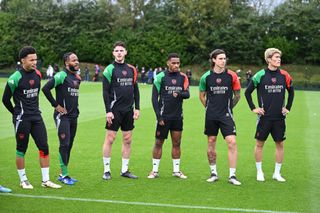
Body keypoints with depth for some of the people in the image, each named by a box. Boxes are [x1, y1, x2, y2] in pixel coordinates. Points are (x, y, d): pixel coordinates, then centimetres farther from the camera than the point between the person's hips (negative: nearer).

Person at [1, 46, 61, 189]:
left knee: (44, 147, 2)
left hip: (36, 117, 6)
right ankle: (23, 180, 18)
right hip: (22, 119, -6)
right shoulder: (15, 78, -14)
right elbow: (5, 99, -5)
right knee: (21, 149, 5)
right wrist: (17, 113, 7)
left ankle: (46, 180, 10)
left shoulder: (37, 74, 5)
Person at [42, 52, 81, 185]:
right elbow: (45, 88, -21)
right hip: (62, 116, -8)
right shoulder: (61, 75, -13)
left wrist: (75, 107, 13)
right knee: (64, 145, -7)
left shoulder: (77, 77, 13)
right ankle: (64, 175, 0)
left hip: (74, 116, 8)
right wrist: (56, 105, -15)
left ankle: (63, 174, 19)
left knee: (69, 145, 10)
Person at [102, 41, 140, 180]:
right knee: (110, 139, -4)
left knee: (127, 140, 7)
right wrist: (108, 111, -13)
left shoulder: (131, 69, 11)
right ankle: (106, 170, 5)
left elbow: (136, 90, 15)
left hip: (128, 110, 5)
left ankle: (125, 170, 16)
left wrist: (137, 108, 9)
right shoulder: (110, 69, -5)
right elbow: (105, 91, -8)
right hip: (115, 110, -5)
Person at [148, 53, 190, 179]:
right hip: (164, 116, -3)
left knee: (176, 143, 7)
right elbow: (154, 98, -5)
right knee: (159, 143, 1)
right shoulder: (161, 77, -5)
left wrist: (179, 94, -26)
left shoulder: (183, 77, 6)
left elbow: (187, 94, -2)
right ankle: (155, 170, 9)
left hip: (177, 116, 4)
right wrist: (159, 116, -10)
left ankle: (176, 170, 16)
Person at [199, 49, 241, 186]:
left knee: (232, 142, -11)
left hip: (226, 115, -1)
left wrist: (228, 107, 11)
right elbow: (202, 95, 13)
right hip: (211, 116, 1)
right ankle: (213, 173, 23)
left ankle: (232, 175, -4)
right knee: (211, 143, 8)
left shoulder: (231, 75, -3)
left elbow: (237, 95, 9)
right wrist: (210, 108, 10)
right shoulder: (206, 77, -1)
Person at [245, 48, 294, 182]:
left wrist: (288, 108, 12)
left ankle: (277, 173, 16)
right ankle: (259, 172, 17)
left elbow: (291, 92, 18)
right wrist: (253, 108, -1)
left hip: (279, 116, 3)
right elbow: (247, 92, 2)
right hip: (264, 116, -3)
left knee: (280, 144, 5)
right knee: (259, 143, 3)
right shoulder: (260, 75, -7)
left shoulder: (284, 75, 2)